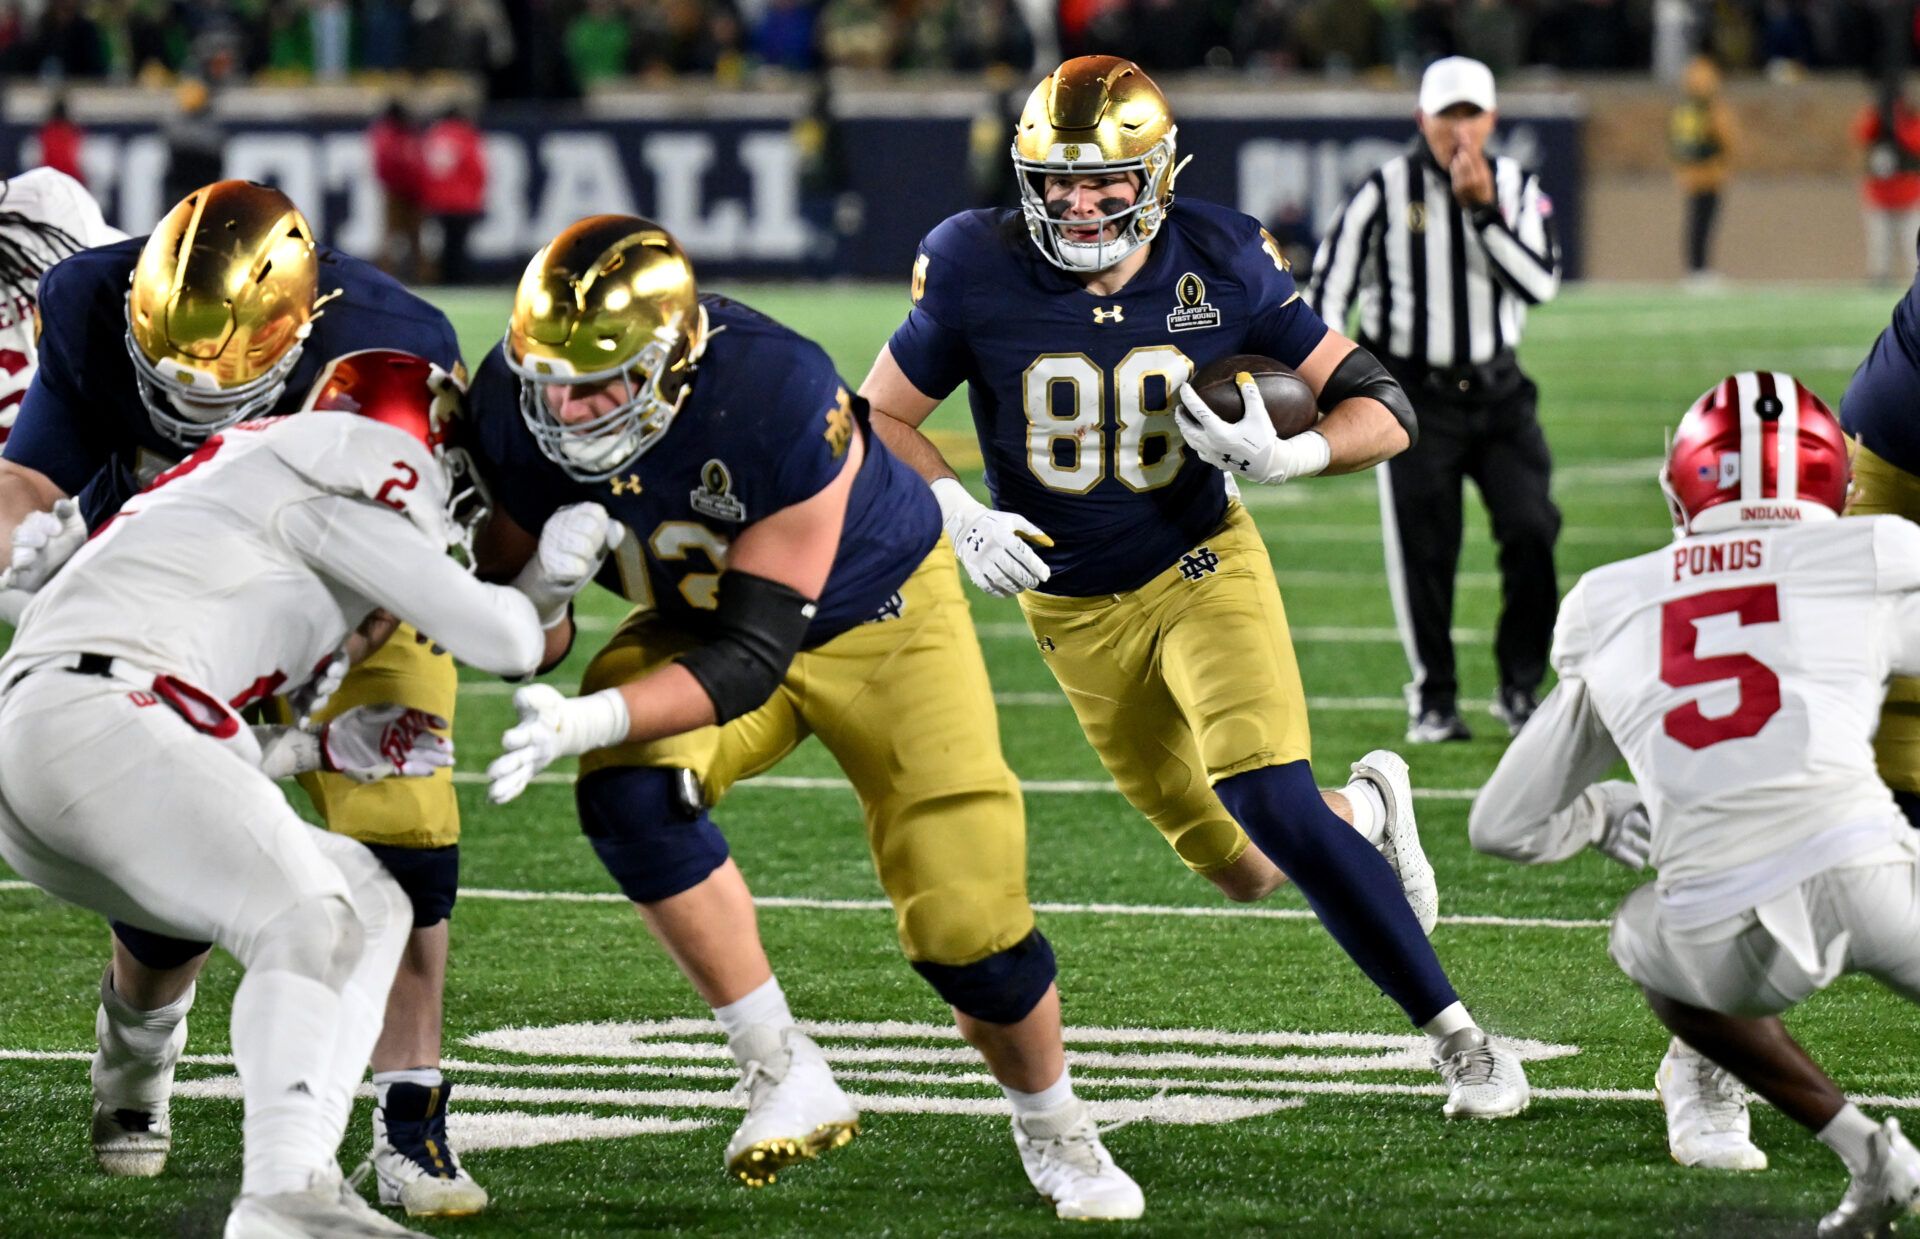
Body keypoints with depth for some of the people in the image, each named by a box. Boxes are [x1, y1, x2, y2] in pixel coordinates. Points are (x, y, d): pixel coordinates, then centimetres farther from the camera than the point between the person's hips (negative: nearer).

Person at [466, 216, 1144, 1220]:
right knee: (630, 798, -29)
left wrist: (592, 720, -50)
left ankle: (1053, 1129, 25)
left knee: (964, 923, -6)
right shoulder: (516, 407, -25)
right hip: (697, 618, 4)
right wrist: (537, 612, -31)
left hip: (875, 612, -4)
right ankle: (786, 1079, -16)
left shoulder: (780, 405, -40)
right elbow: (511, 566, -6)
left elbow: (751, 656, -37)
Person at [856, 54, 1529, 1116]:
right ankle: (1368, 806, 41)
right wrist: (957, 513, -22)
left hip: (1202, 569, -2)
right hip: (1073, 609, 2)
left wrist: (1285, 457, -32)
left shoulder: (1222, 266, -16)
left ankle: (1458, 1037, -12)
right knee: (1247, 870, 6)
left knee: (1270, 805, -24)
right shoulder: (980, 271, -16)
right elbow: (880, 419, -4)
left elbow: (1382, 410, -12)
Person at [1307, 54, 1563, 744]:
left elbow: (1541, 283, -10)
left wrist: (1483, 209, -16)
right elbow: (1327, 288, -5)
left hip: (1497, 391, 2)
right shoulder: (1384, 192, -6)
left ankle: (1521, 687, 6)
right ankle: (1433, 700, 12)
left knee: (1531, 531, -9)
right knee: (1424, 552, -2)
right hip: (1415, 395, -2)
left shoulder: (1516, 190, 3)